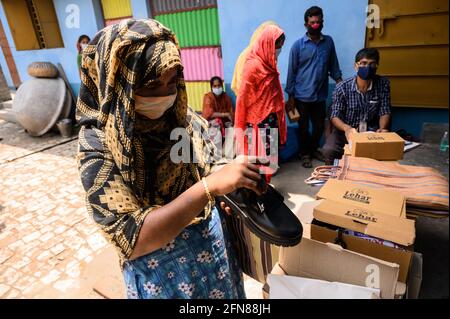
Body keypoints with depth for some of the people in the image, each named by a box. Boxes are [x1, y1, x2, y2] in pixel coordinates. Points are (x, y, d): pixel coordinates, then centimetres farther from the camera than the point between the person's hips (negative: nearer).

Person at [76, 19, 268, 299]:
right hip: (162, 272, -4)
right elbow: (132, 240, -28)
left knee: (224, 293, 25)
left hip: (213, 244, 4)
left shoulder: (183, 117, -10)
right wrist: (211, 187, -38)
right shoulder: (98, 146, -23)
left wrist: (231, 185, -16)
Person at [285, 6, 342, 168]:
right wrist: (290, 97, -6)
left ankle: (314, 149, 36)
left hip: (320, 95, 3)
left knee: (320, 126, 13)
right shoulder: (298, 45, -6)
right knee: (303, 127, 9)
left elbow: (333, 66, 10)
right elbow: (292, 71, -5)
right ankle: (304, 153, 27)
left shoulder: (328, 42, 5)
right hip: (302, 95, -3)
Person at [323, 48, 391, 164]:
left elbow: (385, 112, -1)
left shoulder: (383, 84, -4)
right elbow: (335, 116, -12)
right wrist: (346, 128, -34)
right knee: (329, 150, -29)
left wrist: (382, 128, -24)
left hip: (372, 131, 2)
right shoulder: (342, 88, -11)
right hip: (346, 130, -1)